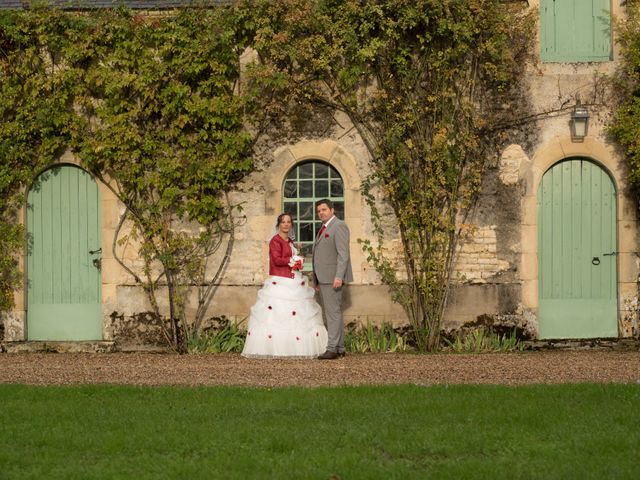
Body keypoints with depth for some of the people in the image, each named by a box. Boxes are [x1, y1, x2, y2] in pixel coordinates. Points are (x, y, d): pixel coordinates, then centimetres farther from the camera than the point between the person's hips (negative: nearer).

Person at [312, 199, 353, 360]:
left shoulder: (339, 226, -8)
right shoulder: (324, 229, 21)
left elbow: (343, 254, -16)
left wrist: (339, 277, -23)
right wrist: (318, 280, 19)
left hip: (333, 277, -10)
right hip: (324, 278, 10)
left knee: (333, 312, -12)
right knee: (332, 314, 10)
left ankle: (333, 349, -15)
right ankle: (339, 348, 13)